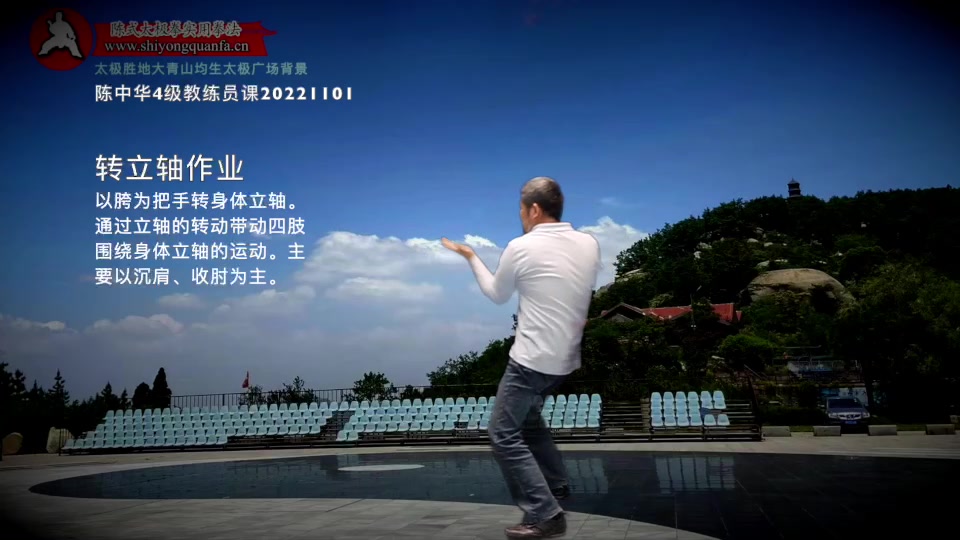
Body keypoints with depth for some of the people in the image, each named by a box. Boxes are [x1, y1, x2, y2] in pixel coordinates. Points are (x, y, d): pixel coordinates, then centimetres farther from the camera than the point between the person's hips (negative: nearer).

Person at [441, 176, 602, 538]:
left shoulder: (521, 248, -13)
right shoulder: (589, 244, 2)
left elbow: (497, 295, 4)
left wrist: (471, 257, 17)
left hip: (531, 360, -7)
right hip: (567, 360, 7)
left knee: (504, 435, 1)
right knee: (528, 418, 28)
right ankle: (555, 486, 32)